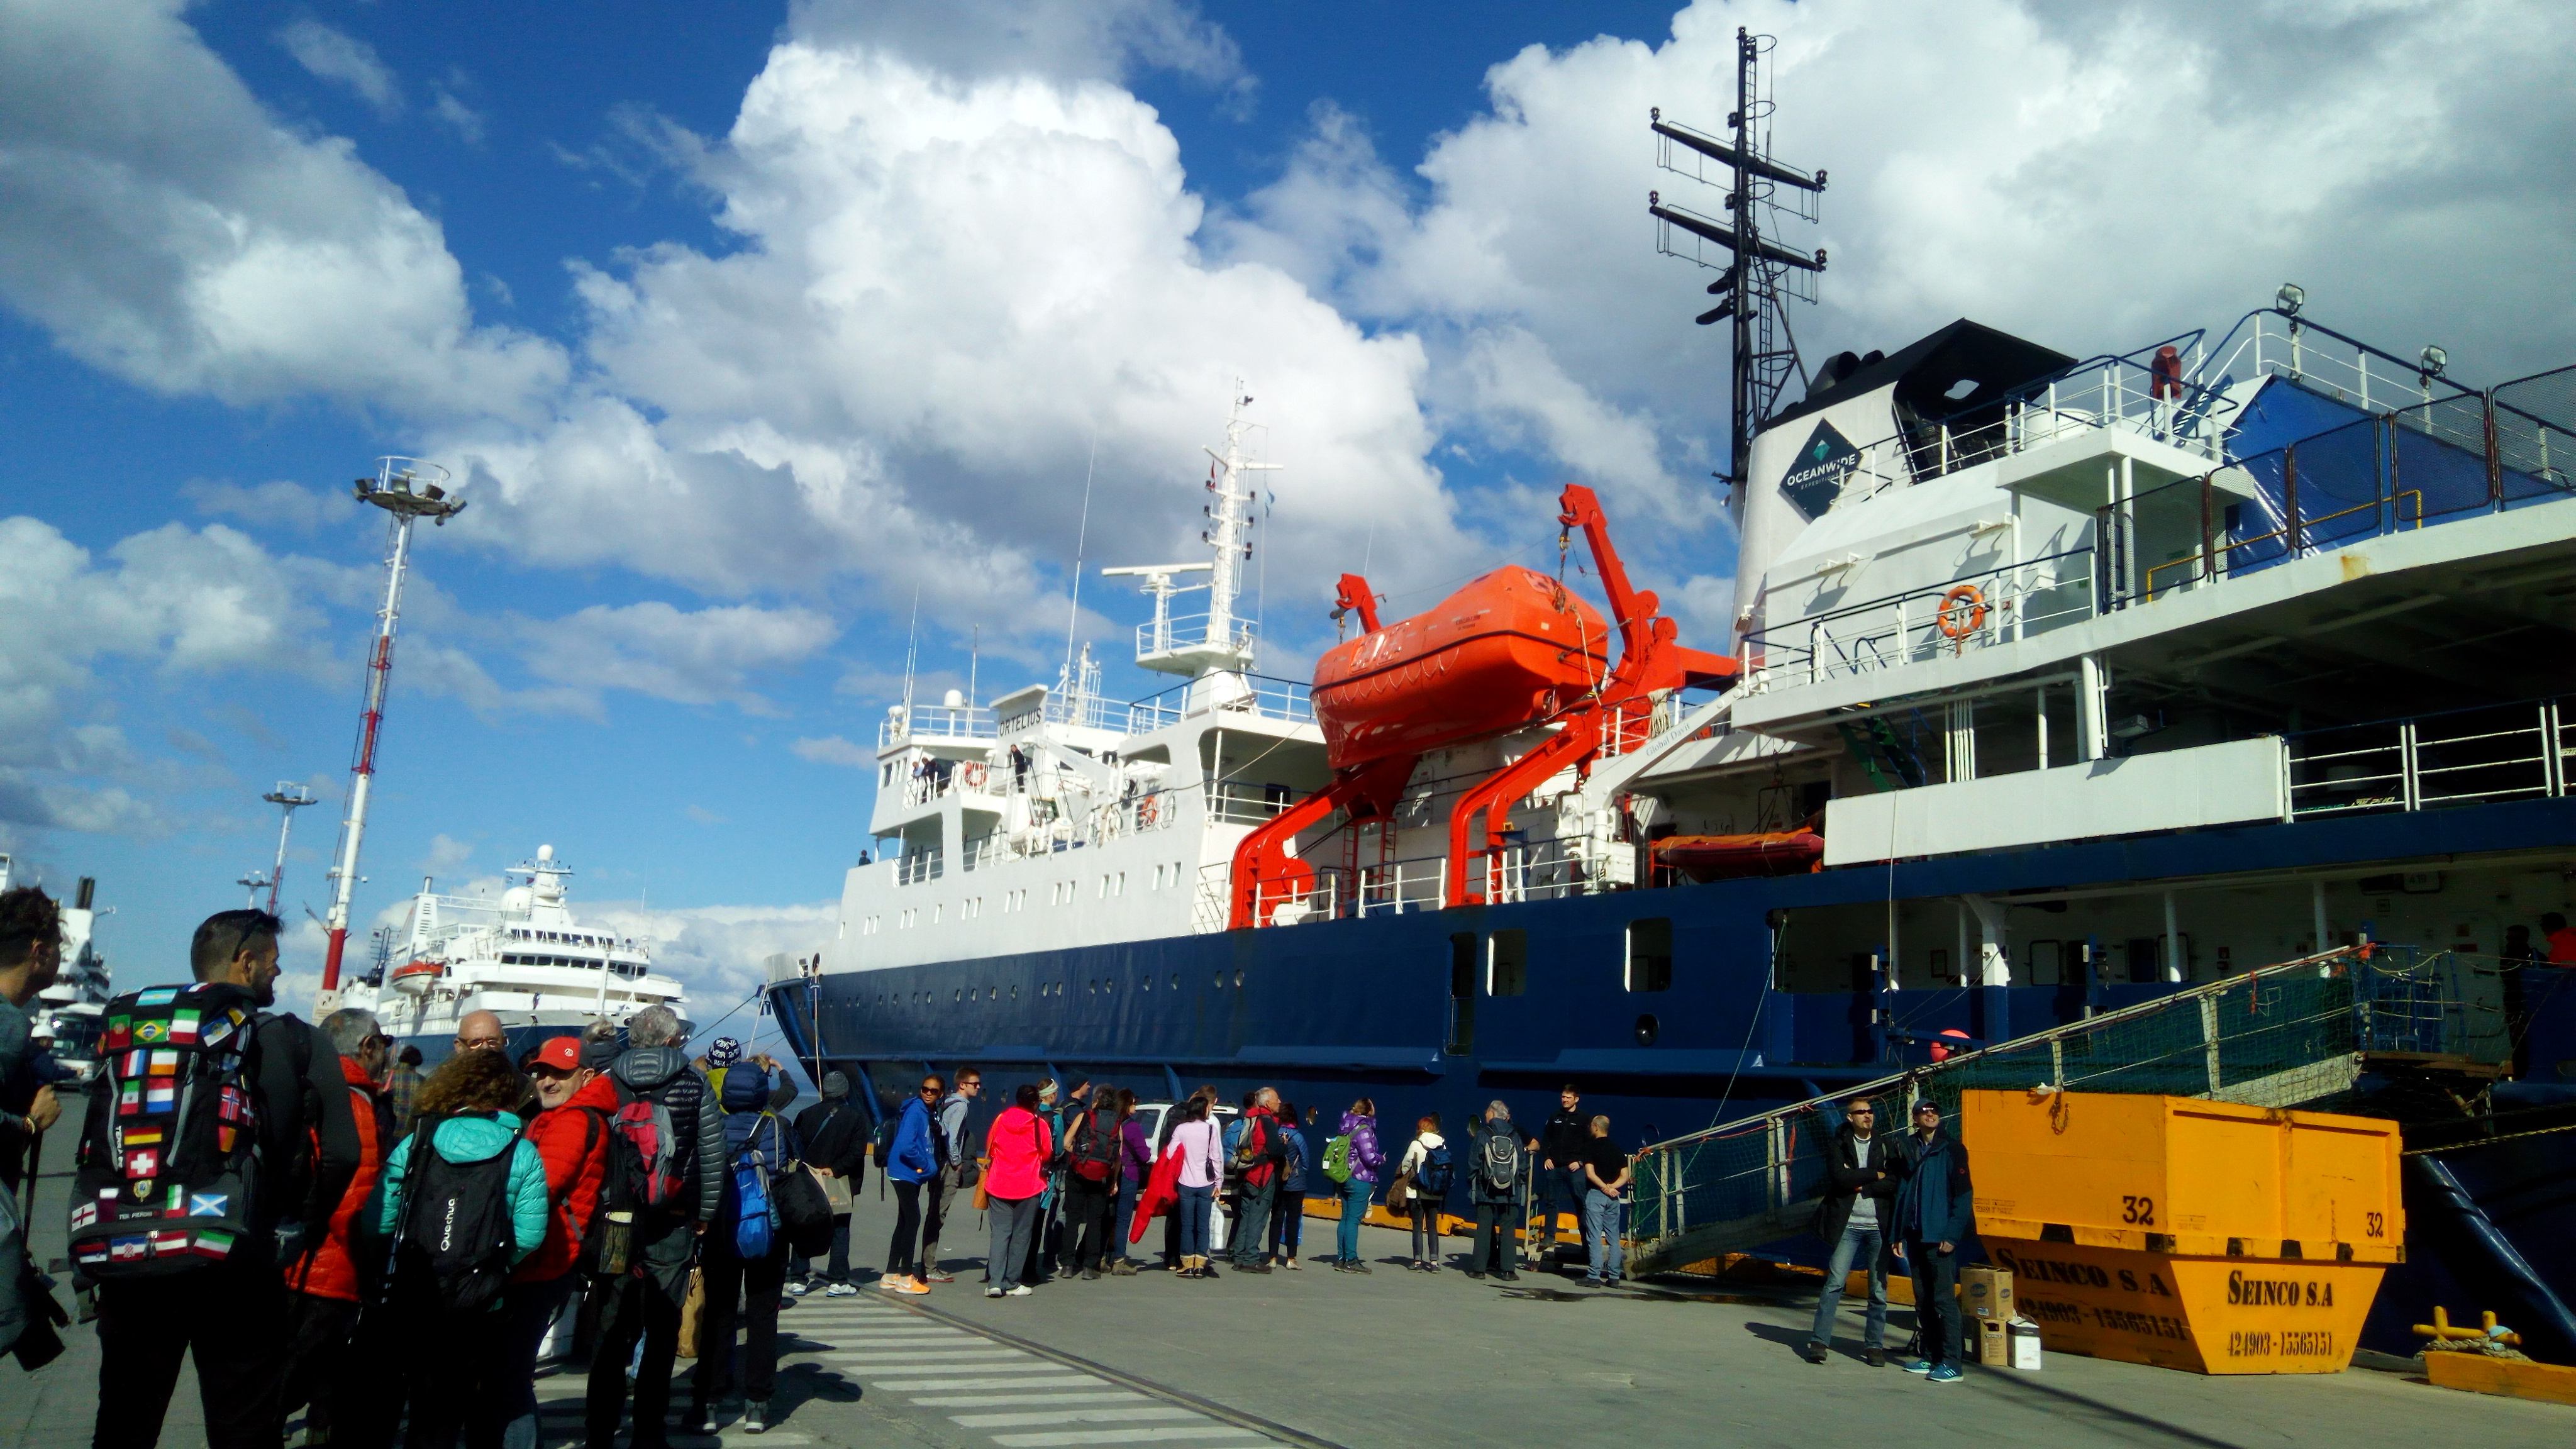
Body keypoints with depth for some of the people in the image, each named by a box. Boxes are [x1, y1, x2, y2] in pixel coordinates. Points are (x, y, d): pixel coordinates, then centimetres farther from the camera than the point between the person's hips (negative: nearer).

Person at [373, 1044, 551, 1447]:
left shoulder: (414, 1144, -2)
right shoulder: (523, 1154, -6)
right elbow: (529, 1236, -11)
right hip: (486, 1309, -1)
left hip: (416, 1301, 1)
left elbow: (381, 1220, -7)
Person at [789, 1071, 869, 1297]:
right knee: (840, 1231, 8)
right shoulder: (856, 1118, -6)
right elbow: (857, 1152, -14)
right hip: (842, 1186, -1)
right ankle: (838, 1282, 4)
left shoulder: (806, 1115, -1)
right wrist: (835, 1169, -11)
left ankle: (798, 1279, 11)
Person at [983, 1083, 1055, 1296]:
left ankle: (994, 1282, -4)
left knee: (1000, 1232, 5)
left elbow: (989, 1148, 10)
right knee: (1020, 1235, 6)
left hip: (998, 1185, 2)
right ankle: (1011, 1284, 7)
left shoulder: (1001, 1119, 0)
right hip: (1028, 1186, -2)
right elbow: (1047, 1154, 1)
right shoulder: (1040, 1124, -8)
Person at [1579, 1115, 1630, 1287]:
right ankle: (1614, 1276, 7)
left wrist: (1604, 1187, -8)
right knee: (1613, 1237, 8)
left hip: (1596, 1194, -5)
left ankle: (1594, 1276, -8)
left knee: (1595, 1236, -5)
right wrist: (1611, 1187, -4)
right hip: (1614, 1196, 5)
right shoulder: (1617, 1148, 13)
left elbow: (1590, 1173, -13)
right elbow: (1625, 1176, 7)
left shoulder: (1591, 1146, -4)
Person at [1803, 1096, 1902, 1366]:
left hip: (1879, 1226, 2)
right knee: (1834, 1283, -7)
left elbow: (1895, 1181, -5)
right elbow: (1840, 1177, -12)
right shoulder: (1837, 1145, 4)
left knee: (1879, 1289, 4)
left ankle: (1874, 1344, 14)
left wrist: (1860, 1184, -10)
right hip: (1848, 1225, -2)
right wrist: (1876, 1175, -7)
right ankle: (1819, 1341, -3)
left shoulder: (1888, 1144, 9)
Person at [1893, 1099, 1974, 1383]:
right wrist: (1899, 1235, 10)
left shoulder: (1951, 1149, -5)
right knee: (1923, 1300, 12)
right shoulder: (1910, 1150, 12)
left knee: (1944, 1300, -6)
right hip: (1915, 1236, 6)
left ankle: (1950, 1363, -3)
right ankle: (1928, 1356, 20)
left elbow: (1963, 1194, -8)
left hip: (1940, 1238, -6)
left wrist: (1952, 1235, -14)